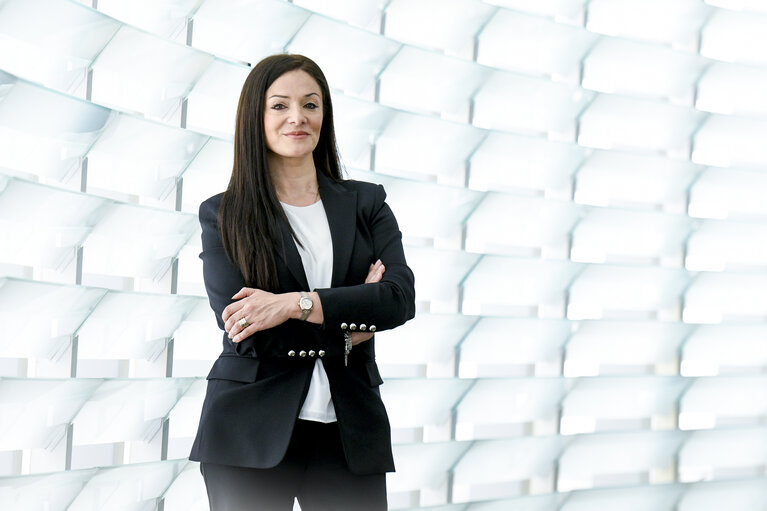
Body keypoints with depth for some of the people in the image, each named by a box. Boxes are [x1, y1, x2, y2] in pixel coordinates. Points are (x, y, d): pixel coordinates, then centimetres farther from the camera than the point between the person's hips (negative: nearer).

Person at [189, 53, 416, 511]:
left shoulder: (367, 204, 10)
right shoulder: (221, 215, 4)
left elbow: (402, 297, -7)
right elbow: (243, 330, -8)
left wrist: (295, 304, -16)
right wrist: (352, 313, -7)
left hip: (350, 434, 2)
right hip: (252, 435, -1)